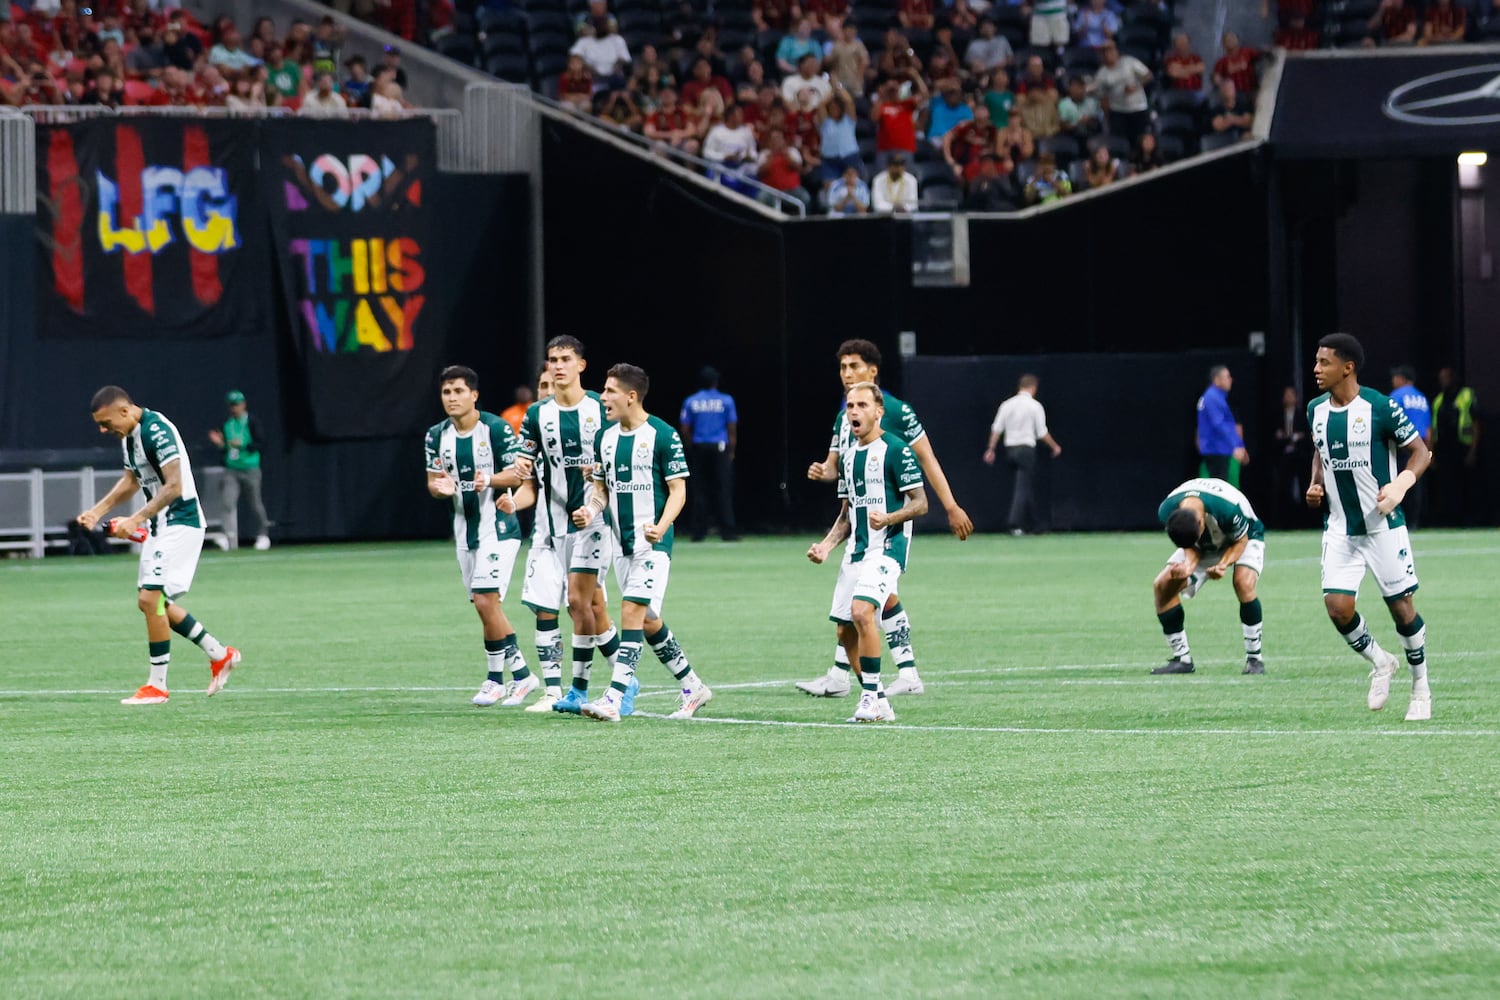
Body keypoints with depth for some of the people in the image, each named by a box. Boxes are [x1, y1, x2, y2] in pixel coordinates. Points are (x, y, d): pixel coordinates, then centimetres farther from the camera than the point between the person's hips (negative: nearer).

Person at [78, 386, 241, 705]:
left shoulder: (157, 431, -21)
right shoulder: (129, 436, 9)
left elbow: (174, 486, -26)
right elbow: (131, 480, 24)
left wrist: (137, 520, -28)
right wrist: (97, 511, 13)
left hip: (180, 521, -10)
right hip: (160, 525, 10)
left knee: (151, 598, -14)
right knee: (151, 602, 11)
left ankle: (157, 685, -6)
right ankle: (220, 655, 22)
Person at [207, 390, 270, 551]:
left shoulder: (252, 421, -5)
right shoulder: (227, 424, 11)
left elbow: (260, 443, -11)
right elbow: (225, 449, 16)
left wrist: (242, 445, -22)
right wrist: (220, 443, -5)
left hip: (250, 469, -4)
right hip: (231, 470, 4)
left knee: (255, 503, 4)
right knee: (229, 502, -12)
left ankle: (262, 535, 22)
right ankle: (230, 537, -16)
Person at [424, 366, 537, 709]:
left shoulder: (496, 429, -10)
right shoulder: (437, 436, 7)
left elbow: (517, 475, -9)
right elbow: (433, 481, 12)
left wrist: (489, 480, -28)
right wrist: (440, 487, -12)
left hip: (498, 529, -6)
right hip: (465, 531, 6)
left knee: (485, 601, -15)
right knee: (486, 606, 7)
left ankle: (496, 680, -4)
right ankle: (519, 675, 16)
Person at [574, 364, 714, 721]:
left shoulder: (663, 436, -10)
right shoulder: (605, 438, 10)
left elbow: (678, 489, -9)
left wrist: (661, 527, -24)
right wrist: (591, 510, -4)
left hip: (652, 543, -7)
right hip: (622, 543, 7)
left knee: (631, 612, -16)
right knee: (647, 622, 11)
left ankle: (614, 698, -21)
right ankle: (693, 688, 25)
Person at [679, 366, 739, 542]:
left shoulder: (690, 402, 4)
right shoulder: (726, 401, -1)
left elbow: (685, 430, 2)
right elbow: (732, 429, -2)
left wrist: (691, 449, 12)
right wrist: (731, 451, 5)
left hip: (698, 448, 2)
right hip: (720, 448, -2)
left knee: (700, 492, 6)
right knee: (724, 490, -2)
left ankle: (699, 532, 5)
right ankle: (727, 531, -7)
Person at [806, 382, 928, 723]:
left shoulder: (896, 450, -8)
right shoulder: (848, 456, 16)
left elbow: (920, 503, -10)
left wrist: (888, 518, -27)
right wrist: (827, 545, 9)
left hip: (887, 547, -8)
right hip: (856, 550, 8)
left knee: (862, 611, -26)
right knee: (845, 631, 4)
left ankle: (872, 697, -19)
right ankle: (878, 703, 15)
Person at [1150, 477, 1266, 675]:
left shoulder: (1229, 510, -43)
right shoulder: (1167, 511, -30)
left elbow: (1241, 541, -22)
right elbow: (1190, 547, -16)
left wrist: (1223, 564, -39)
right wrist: (1189, 563, -38)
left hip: (1246, 536, -4)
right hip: (1204, 546, 4)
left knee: (1244, 583, -32)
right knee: (1162, 585, -12)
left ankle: (1254, 659, -19)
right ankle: (1182, 659, -1)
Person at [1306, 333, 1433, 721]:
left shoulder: (1379, 407, -14)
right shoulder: (1316, 410, 3)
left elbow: (1420, 451, -7)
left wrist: (1401, 485, -24)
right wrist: (1316, 486, 4)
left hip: (1382, 525, -5)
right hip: (1339, 527, 5)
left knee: (1400, 606, 2)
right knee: (1337, 606, -8)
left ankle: (1421, 688, 20)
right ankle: (1379, 663, 19)